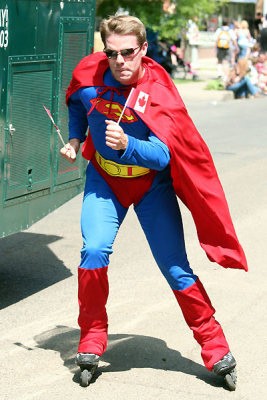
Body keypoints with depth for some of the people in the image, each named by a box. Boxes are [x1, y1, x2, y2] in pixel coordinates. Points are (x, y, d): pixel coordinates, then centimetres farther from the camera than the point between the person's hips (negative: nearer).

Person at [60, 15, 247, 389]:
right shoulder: (89, 74, -13)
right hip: (104, 178, 2)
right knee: (94, 250, -19)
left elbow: (162, 156, -32)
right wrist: (75, 138, 2)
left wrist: (126, 145, -47)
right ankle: (91, 339, 1)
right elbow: (77, 105, 13)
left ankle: (215, 346, 12)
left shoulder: (158, 92, -23)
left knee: (175, 266, -3)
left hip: (152, 182, -2)